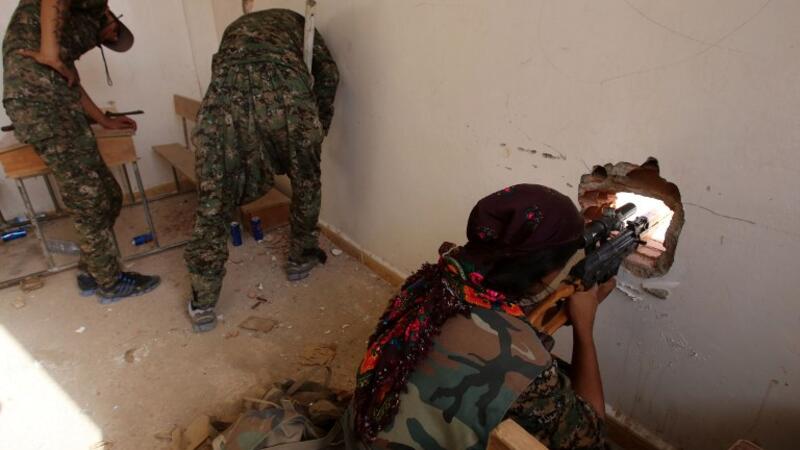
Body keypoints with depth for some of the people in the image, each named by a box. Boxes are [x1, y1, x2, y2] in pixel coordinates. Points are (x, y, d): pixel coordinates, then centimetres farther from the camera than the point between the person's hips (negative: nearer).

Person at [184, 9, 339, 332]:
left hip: (225, 91, 2)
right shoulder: (296, 21, 38)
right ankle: (300, 258, 37)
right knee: (306, 181, 22)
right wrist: (320, 128, 29)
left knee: (214, 201, 9)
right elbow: (328, 73, 20)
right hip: (284, 87, -2)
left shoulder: (235, 28, 45)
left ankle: (203, 304, 16)